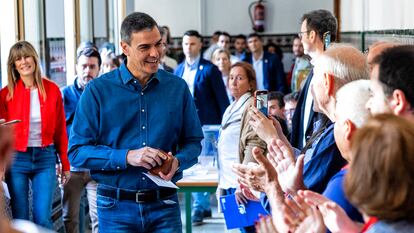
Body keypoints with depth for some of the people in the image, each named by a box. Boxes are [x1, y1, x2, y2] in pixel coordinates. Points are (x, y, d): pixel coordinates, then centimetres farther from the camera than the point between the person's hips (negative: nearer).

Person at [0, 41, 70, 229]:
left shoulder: (52, 90, 2)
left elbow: (60, 130, 6)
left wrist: (65, 165, 6)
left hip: (45, 157, 0)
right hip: (17, 158, 0)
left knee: (43, 218, -4)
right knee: (20, 219, 3)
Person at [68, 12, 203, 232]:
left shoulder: (178, 88, 3)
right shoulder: (98, 90, -4)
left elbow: (193, 141, 10)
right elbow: (77, 151, -7)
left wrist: (177, 162, -12)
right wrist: (127, 157, -19)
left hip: (164, 206, 2)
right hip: (116, 208, -1)